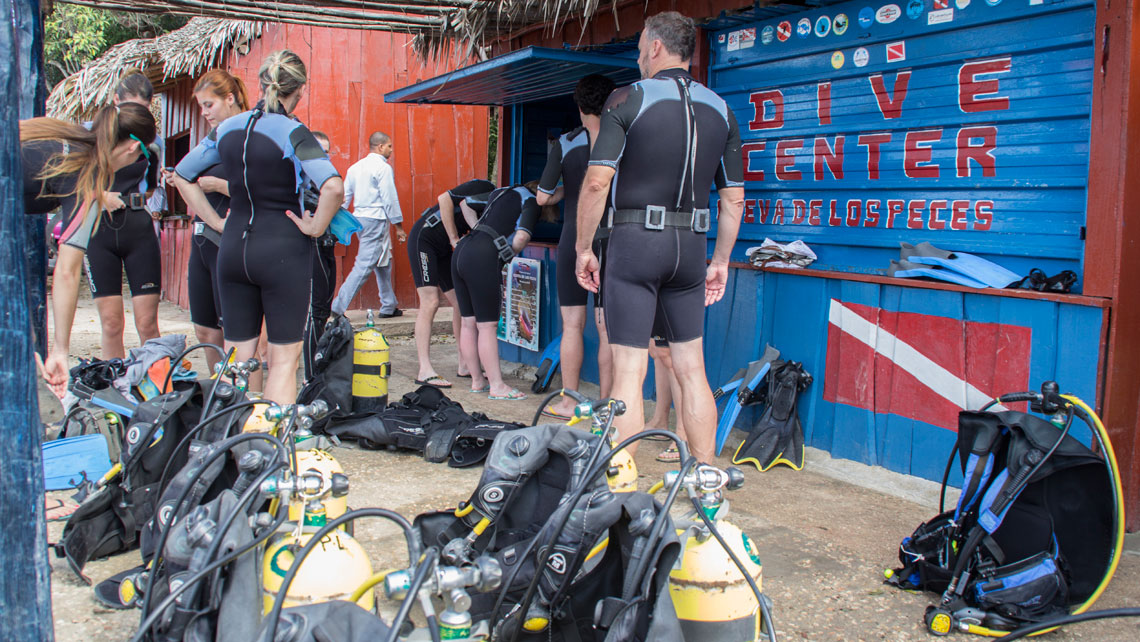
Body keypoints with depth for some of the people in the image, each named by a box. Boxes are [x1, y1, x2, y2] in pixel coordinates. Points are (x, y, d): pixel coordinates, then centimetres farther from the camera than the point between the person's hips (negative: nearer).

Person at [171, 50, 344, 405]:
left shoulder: (227, 128, 6)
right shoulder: (293, 133, -12)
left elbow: (182, 174, 17)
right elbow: (333, 187, -27)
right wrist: (316, 227, -11)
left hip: (233, 249, 5)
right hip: (283, 249, -5)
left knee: (237, 356, 13)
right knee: (284, 357, 4)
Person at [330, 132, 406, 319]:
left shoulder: (355, 167, 15)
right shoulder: (383, 168, -8)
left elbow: (344, 197, 13)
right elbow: (390, 199, -10)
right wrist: (398, 227, -4)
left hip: (360, 219, 9)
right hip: (376, 220, -9)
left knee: (383, 264, 17)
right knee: (364, 266, -9)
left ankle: (389, 306, 23)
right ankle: (337, 308, -14)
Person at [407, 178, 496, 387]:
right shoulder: (484, 189, -17)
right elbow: (445, 199, -24)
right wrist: (455, 239, -20)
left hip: (443, 247, 9)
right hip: (424, 238, -9)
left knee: (462, 303, 5)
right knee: (430, 303, -14)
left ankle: (465, 366, 11)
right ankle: (425, 371, -14)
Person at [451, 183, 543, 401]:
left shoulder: (500, 192, 25)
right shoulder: (531, 201, 2)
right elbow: (521, 237, -12)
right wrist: (510, 254, 7)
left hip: (461, 251, 8)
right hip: (482, 258, -8)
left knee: (469, 323, 12)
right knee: (487, 325, -4)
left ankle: (477, 380, 22)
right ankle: (496, 386, 1)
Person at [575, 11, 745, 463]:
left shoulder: (628, 99, -4)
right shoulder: (721, 111, 11)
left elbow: (597, 181, -11)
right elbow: (733, 200, 11)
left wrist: (584, 248, -2)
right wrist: (720, 261, 19)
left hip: (636, 240, -4)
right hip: (691, 246, 5)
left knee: (628, 372, -2)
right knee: (691, 370, 13)